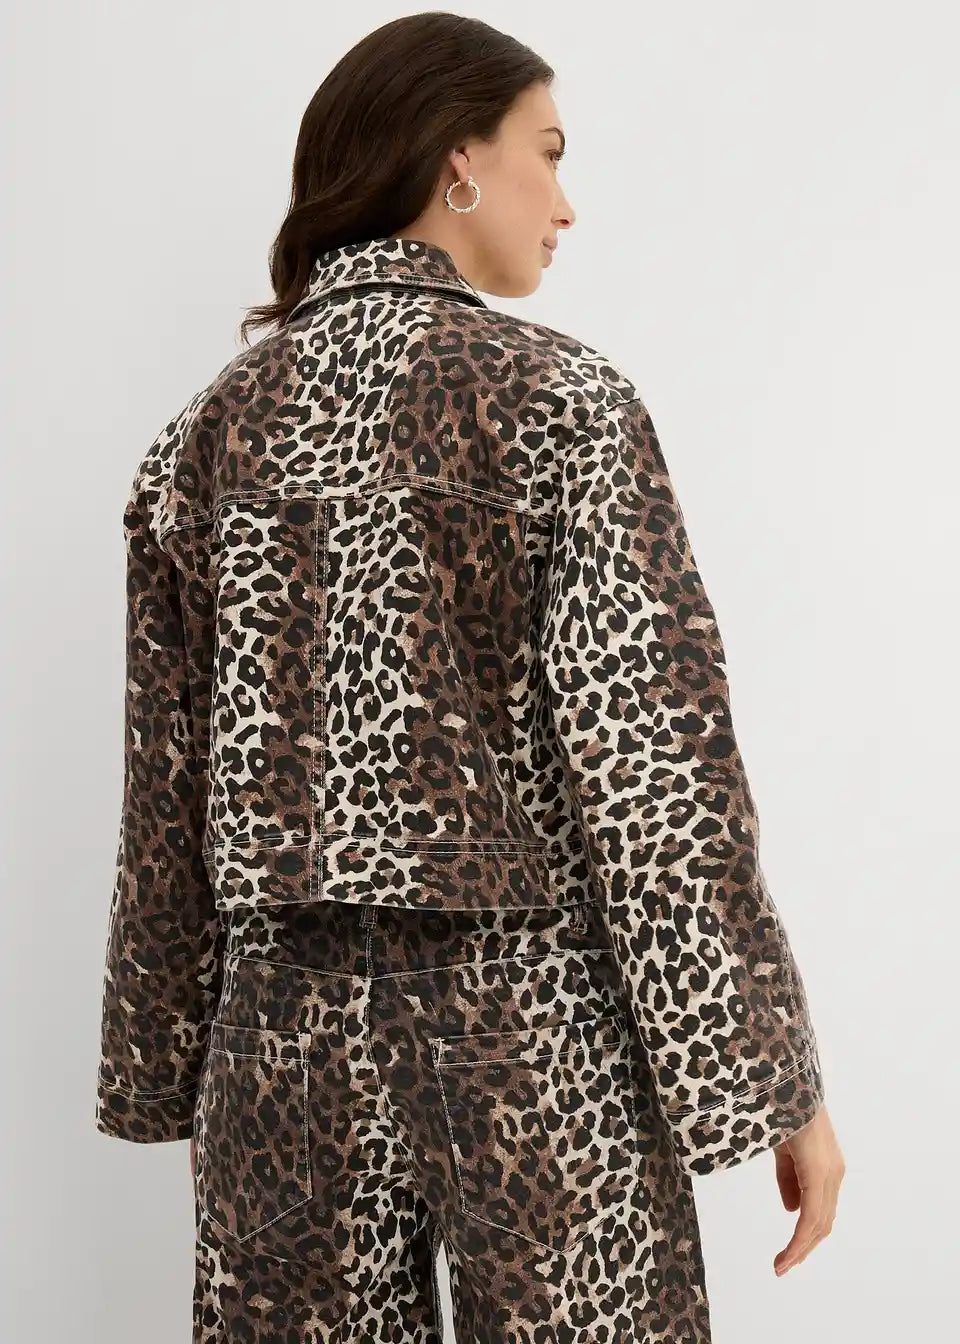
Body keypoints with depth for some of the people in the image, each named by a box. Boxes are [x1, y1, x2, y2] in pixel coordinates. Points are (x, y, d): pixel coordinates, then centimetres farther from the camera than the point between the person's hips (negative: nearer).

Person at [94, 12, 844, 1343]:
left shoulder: (211, 430, 4)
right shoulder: (558, 398, -9)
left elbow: (168, 795, 7)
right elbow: (658, 770, -14)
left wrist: (173, 1060, 16)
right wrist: (775, 1078, -7)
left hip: (291, 1025, 5)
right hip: (530, 1023, -4)